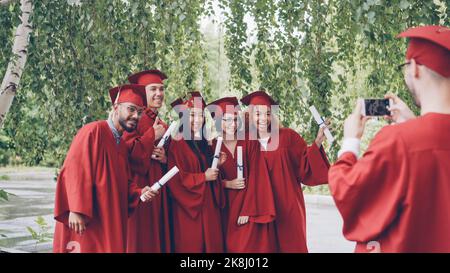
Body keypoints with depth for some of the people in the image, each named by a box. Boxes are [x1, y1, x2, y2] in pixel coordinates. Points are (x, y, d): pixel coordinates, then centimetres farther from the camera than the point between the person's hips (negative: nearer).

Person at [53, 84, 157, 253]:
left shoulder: (122, 145, 15)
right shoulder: (94, 131, -10)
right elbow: (75, 171, -19)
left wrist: (139, 192, -3)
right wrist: (76, 210, -26)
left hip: (109, 222, 8)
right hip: (83, 220, -8)